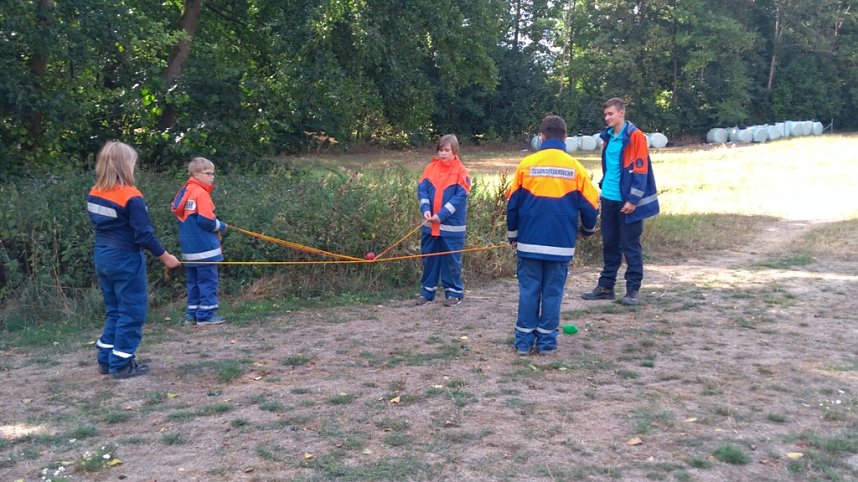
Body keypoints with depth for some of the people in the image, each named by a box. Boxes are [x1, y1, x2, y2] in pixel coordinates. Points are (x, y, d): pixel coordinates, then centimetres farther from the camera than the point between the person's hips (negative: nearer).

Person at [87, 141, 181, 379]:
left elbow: (96, 223, 13)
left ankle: (106, 360, 23)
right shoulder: (131, 196, -18)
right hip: (125, 260, -7)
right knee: (131, 312, 4)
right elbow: (144, 234, -18)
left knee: (114, 310, 19)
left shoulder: (94, 193, 4)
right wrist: (165, 256, -7)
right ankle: (122, 364, 8)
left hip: (102, 257, 8)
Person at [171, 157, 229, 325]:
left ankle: (192, 313, 18)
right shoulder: (201, 193, -14)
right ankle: (206, 314, 0)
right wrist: (221, 226, -2)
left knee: (194, 281, 14)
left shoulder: (185, 191, 12)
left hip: (189, 247, 9)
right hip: (204, 247, -9)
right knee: (208, 280, -2)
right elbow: (206, 220, -20)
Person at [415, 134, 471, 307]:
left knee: (452, 260, 4)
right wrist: (425, 209, -16)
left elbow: (460, 196, -13)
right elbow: (422, 189, 2)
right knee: (429, 258, 11)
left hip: (452, 225, -4)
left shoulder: (460, 171, -6)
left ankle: (454, 292, 16)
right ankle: (427, 291, 21)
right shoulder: (430, 168, 5)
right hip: (429, 224, 4)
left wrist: (442, 214, -20)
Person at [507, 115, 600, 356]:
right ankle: (547, 341, 14)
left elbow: (512, 203, 3)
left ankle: (524, 341, 11)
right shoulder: (575, 168, -1)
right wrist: (588, 230, 23)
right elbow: (590, 206, 3)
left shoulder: (526, 164, -2)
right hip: (561, 244, 0)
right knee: (553, 292, 8)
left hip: (529, 242, 0)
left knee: (528, 291, 7)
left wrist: (512, 235, 18)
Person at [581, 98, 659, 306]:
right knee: (609, 244, 13)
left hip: (627, 202, -7)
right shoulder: (608, 137, 11)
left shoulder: (635, 136, -12)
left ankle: (633, 289, 10)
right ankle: (606, 286, 21)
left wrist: (633, 200, -17)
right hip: (609, 199, 7)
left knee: (631, 245, 1)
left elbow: (640, 170, -15)